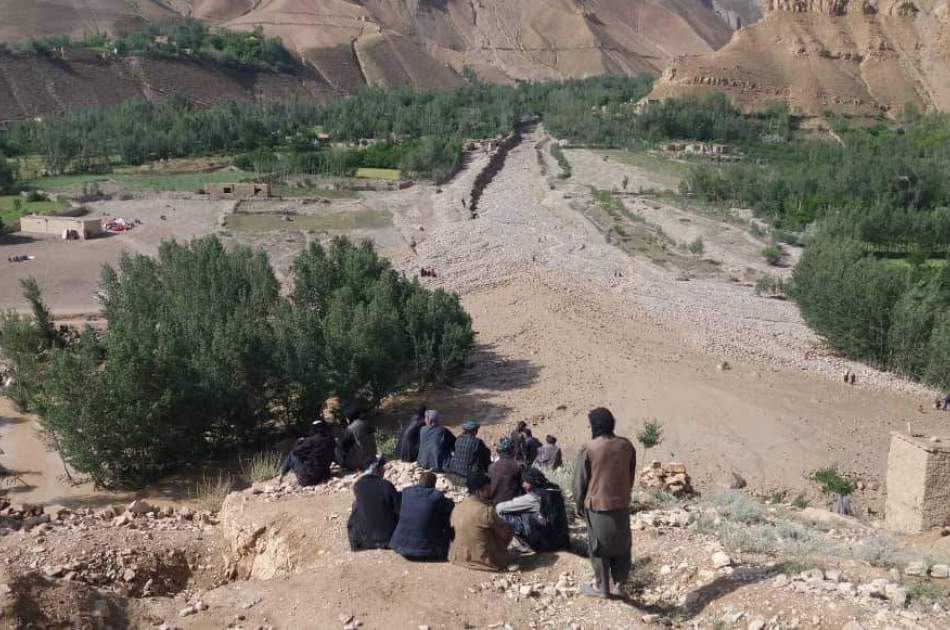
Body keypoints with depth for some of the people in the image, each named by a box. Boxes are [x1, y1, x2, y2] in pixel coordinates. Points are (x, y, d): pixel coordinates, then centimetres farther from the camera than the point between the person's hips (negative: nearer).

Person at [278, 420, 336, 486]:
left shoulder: (312, 440, -18)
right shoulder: (331, 440, -2)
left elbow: (296, 450, -7)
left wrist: (300, 441, 14)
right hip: (324, 476, 6)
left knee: (292, 455, 10)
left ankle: (281, 475, 26)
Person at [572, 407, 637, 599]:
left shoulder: (588, 449, -15)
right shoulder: (626, 446, -3)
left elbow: (579, 481, -8)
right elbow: (631, 476, 7)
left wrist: (580, 504, 6)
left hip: (598, 505, -3)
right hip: (622, 504, 3)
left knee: (600, 547, 11)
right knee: (622, 545, 17)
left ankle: (601, 587, 20)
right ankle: (619, 584, 24)